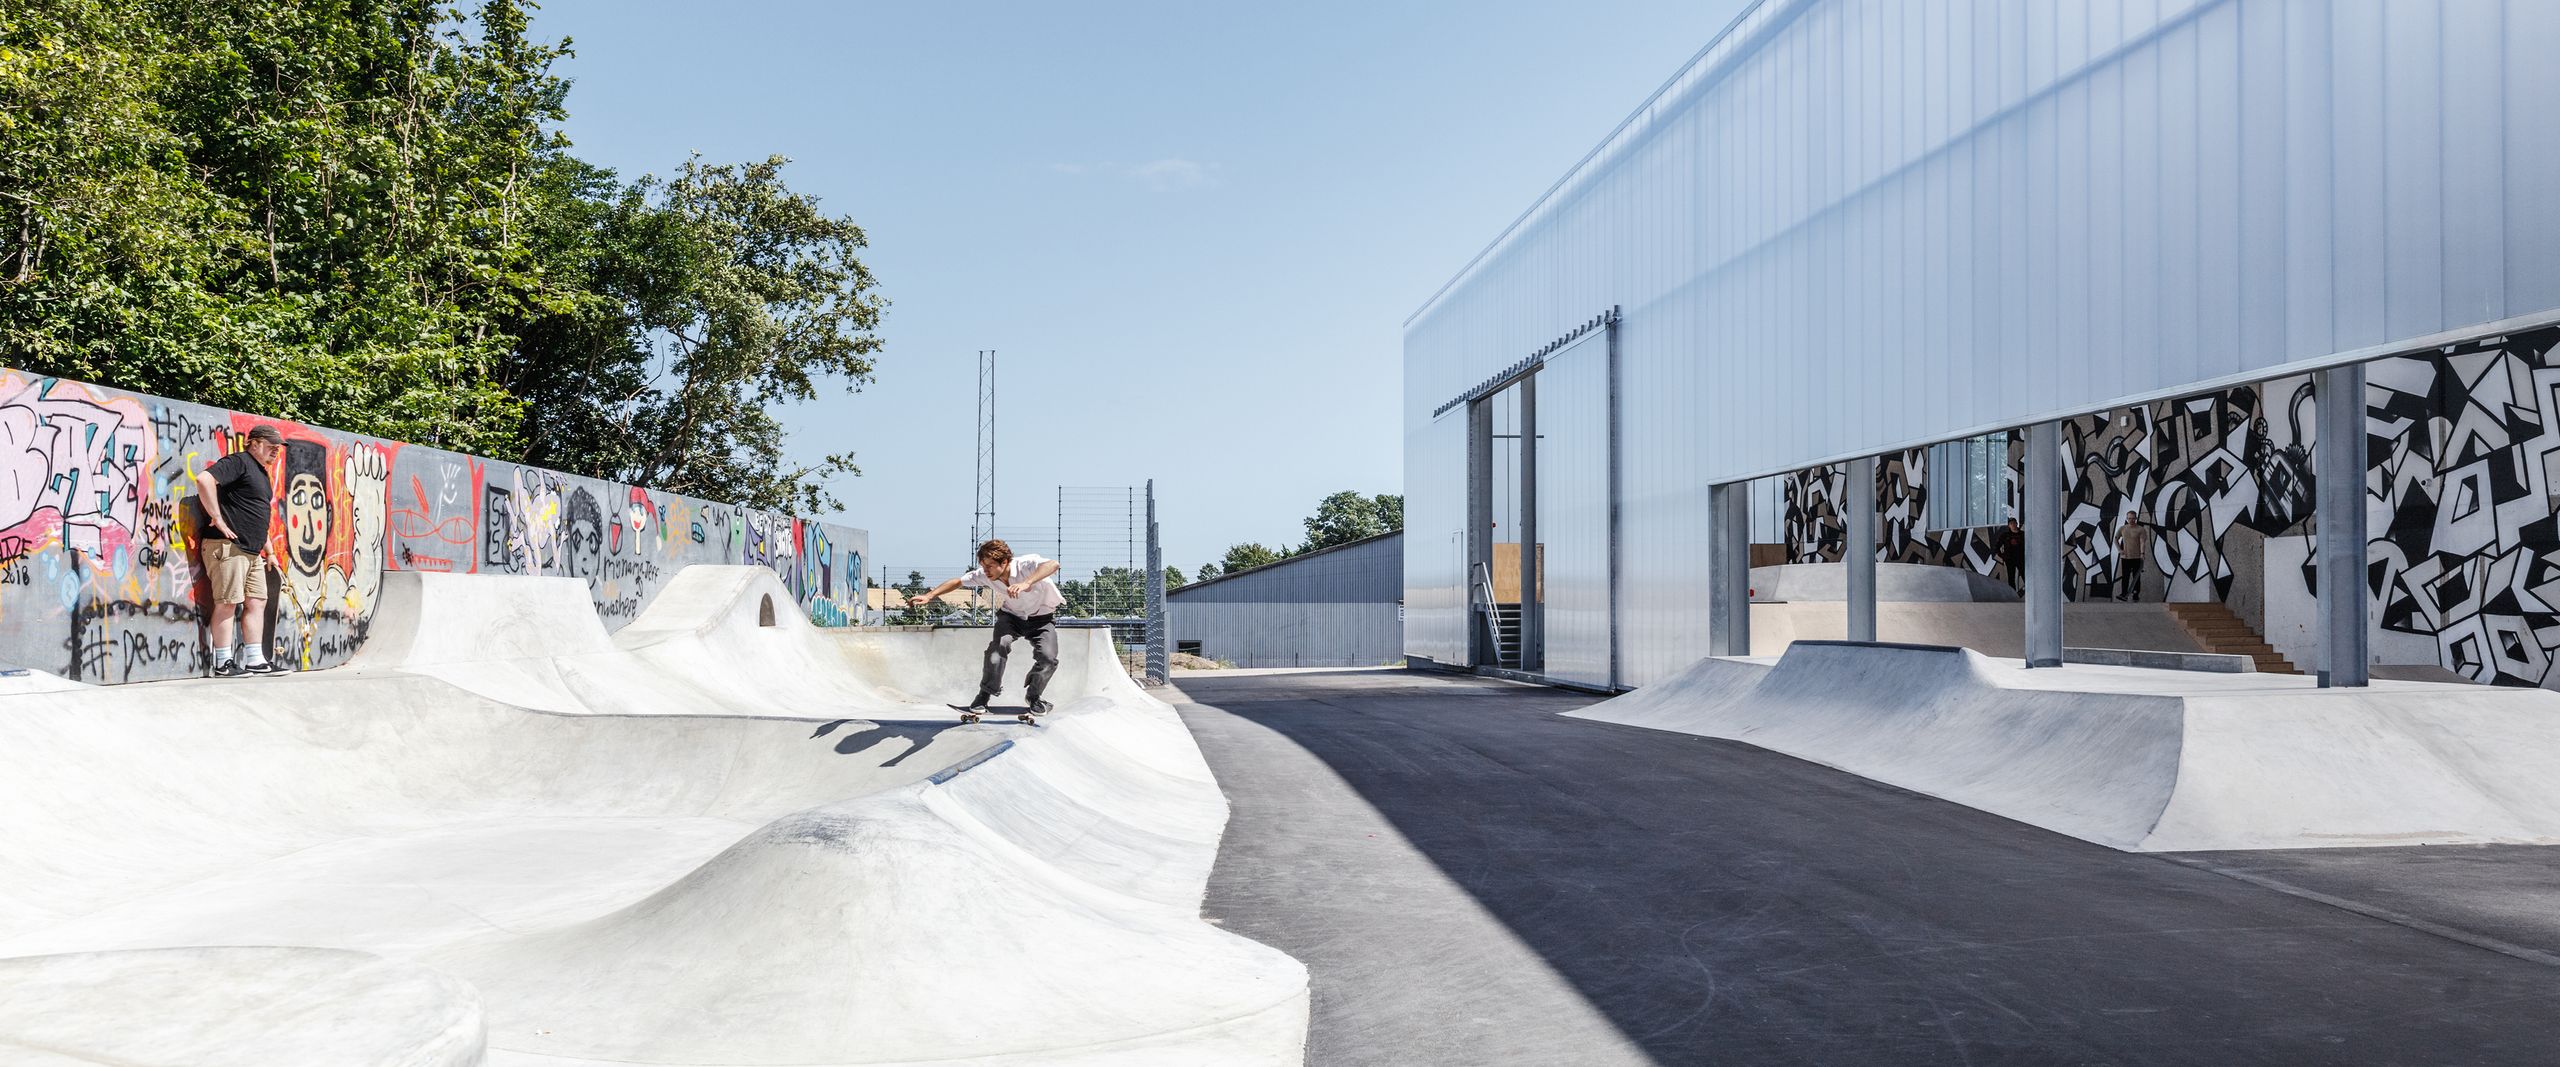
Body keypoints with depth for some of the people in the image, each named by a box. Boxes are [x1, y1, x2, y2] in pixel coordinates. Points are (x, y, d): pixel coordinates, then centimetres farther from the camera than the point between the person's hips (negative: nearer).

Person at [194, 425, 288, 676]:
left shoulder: (262, 474, 22)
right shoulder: (238, 462, -7)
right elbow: (204, 479, -24)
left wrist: (268, 550, 27)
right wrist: (218, 519, -22)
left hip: (252, 551, 10)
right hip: (228, 546, -10)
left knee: (256, 602, 8)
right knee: (227, 603, -6)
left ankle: (255, 661, 11)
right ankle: (223, 664, -3)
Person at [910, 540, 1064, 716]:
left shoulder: (1027, 564, -33)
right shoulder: (984, 575, -18)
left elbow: (1053, 564, -53)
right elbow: (958, 582, -5)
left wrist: (1026, 583, -67)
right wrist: (929, 596, -15)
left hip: (1042, 617, -2)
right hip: (1011, 615, 3)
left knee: (1048, 658, -23)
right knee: (999, 644, -28)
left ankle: (1034, 696, 9)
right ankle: (986, 693, -7)